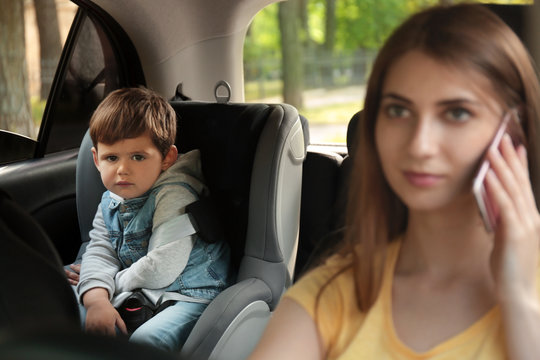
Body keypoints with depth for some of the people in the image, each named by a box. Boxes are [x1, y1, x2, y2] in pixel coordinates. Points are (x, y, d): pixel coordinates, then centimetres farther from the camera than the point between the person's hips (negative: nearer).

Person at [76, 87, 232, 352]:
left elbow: (162, 268, -22)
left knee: (144, 341, -35)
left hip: (189, 294, -7)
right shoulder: (110, 201, 9)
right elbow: (99, 251, 1)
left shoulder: (175, 195, -16)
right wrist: (97, 297, -20)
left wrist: (116, 281, -7)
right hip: (136, 294, 8)